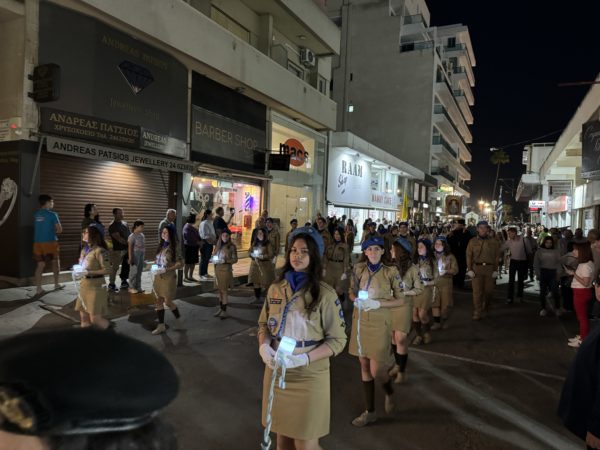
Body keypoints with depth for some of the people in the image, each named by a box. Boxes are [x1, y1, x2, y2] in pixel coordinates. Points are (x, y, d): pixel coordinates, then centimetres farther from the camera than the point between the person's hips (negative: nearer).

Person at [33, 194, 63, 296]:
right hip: (50, 242, -5)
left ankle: (38, 289, 0)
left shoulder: (36, 214, 9)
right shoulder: (52, 214, -9)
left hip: (37, 242, 5)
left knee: (40, 265, 4)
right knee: (55, 262, 13)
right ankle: (56, 284, 22)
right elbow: (59, 230, -7)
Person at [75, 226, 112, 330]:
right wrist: (79, 272, 1)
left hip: (95, 286, -7)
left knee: (95, 319, -4)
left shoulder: (99, 251, -16)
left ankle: (110, 327, 23)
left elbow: (106, 270, -17)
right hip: (84, 285, 8)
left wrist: (88, 272, -22)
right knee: (84, 320, 12)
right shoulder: (84, 250, 8)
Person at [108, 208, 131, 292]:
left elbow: (129, 234, 14)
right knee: (114, 267, -2)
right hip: (117, 250, -7)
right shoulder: (112, 226, -10)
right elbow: (118, 238, -16)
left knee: (126, 266, 14)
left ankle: (124, 282, 27)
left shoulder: (125, 223, 12)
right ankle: (111, 284, 9)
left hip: (127, 249, 7)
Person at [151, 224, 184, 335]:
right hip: (158, 277, 6)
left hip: (168, 277, -6)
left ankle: (178, 320, 25)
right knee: (159, 301, 7)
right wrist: (155, 269, 3)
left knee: (168, 301, 2)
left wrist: (167, 269, -21)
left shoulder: (174, 247, -11)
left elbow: (180, 263, -14)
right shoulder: (161, 246, 7)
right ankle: (161, 325, 15)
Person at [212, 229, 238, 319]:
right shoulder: (218, 245, 8)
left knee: (224, 291, -3)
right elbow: (214, 256, 18)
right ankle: (220, 309, 22)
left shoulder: (232, 246, -8)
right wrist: (215, 260, -2)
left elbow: (235, 259, -8)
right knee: (220, 290, 12)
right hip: (217, 269, 5)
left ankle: (224, 311, 4)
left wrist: (226, 261, -20)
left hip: (226, 270, -5)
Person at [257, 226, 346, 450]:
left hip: (309, 378, -4)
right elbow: (264, 324, 11)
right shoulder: (275, 289, 1)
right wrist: (263, 346, -9)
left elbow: (337, 340, -11)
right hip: (276, 373, 4)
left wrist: (304, 358, -23)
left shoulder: (325, 294, -14)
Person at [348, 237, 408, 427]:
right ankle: (370, 411, 27)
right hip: (360, 321, 4)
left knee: (376, 370, -4)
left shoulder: (390, 272, -8)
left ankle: (389, 393, 32)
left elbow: (402, 300, -4)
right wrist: (356, 300, -10)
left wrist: (378, 303, -17)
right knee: (364, 366, 12)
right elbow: (351, 292, 13)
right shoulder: (358, 269, 2)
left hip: (379, 324, -4)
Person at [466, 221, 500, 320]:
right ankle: (477, 312, 4)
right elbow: (469, 256, 3)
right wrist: (469, 269, -4)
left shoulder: (493, 242, 6)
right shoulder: (472, 241, 4)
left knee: (489, 290, 7)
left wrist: (495, 270, 0)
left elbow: (496, 257, 6)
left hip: (490, 269, 1)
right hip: (476, 268, -1)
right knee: (477, 291, -3)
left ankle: (486, 309, 30)